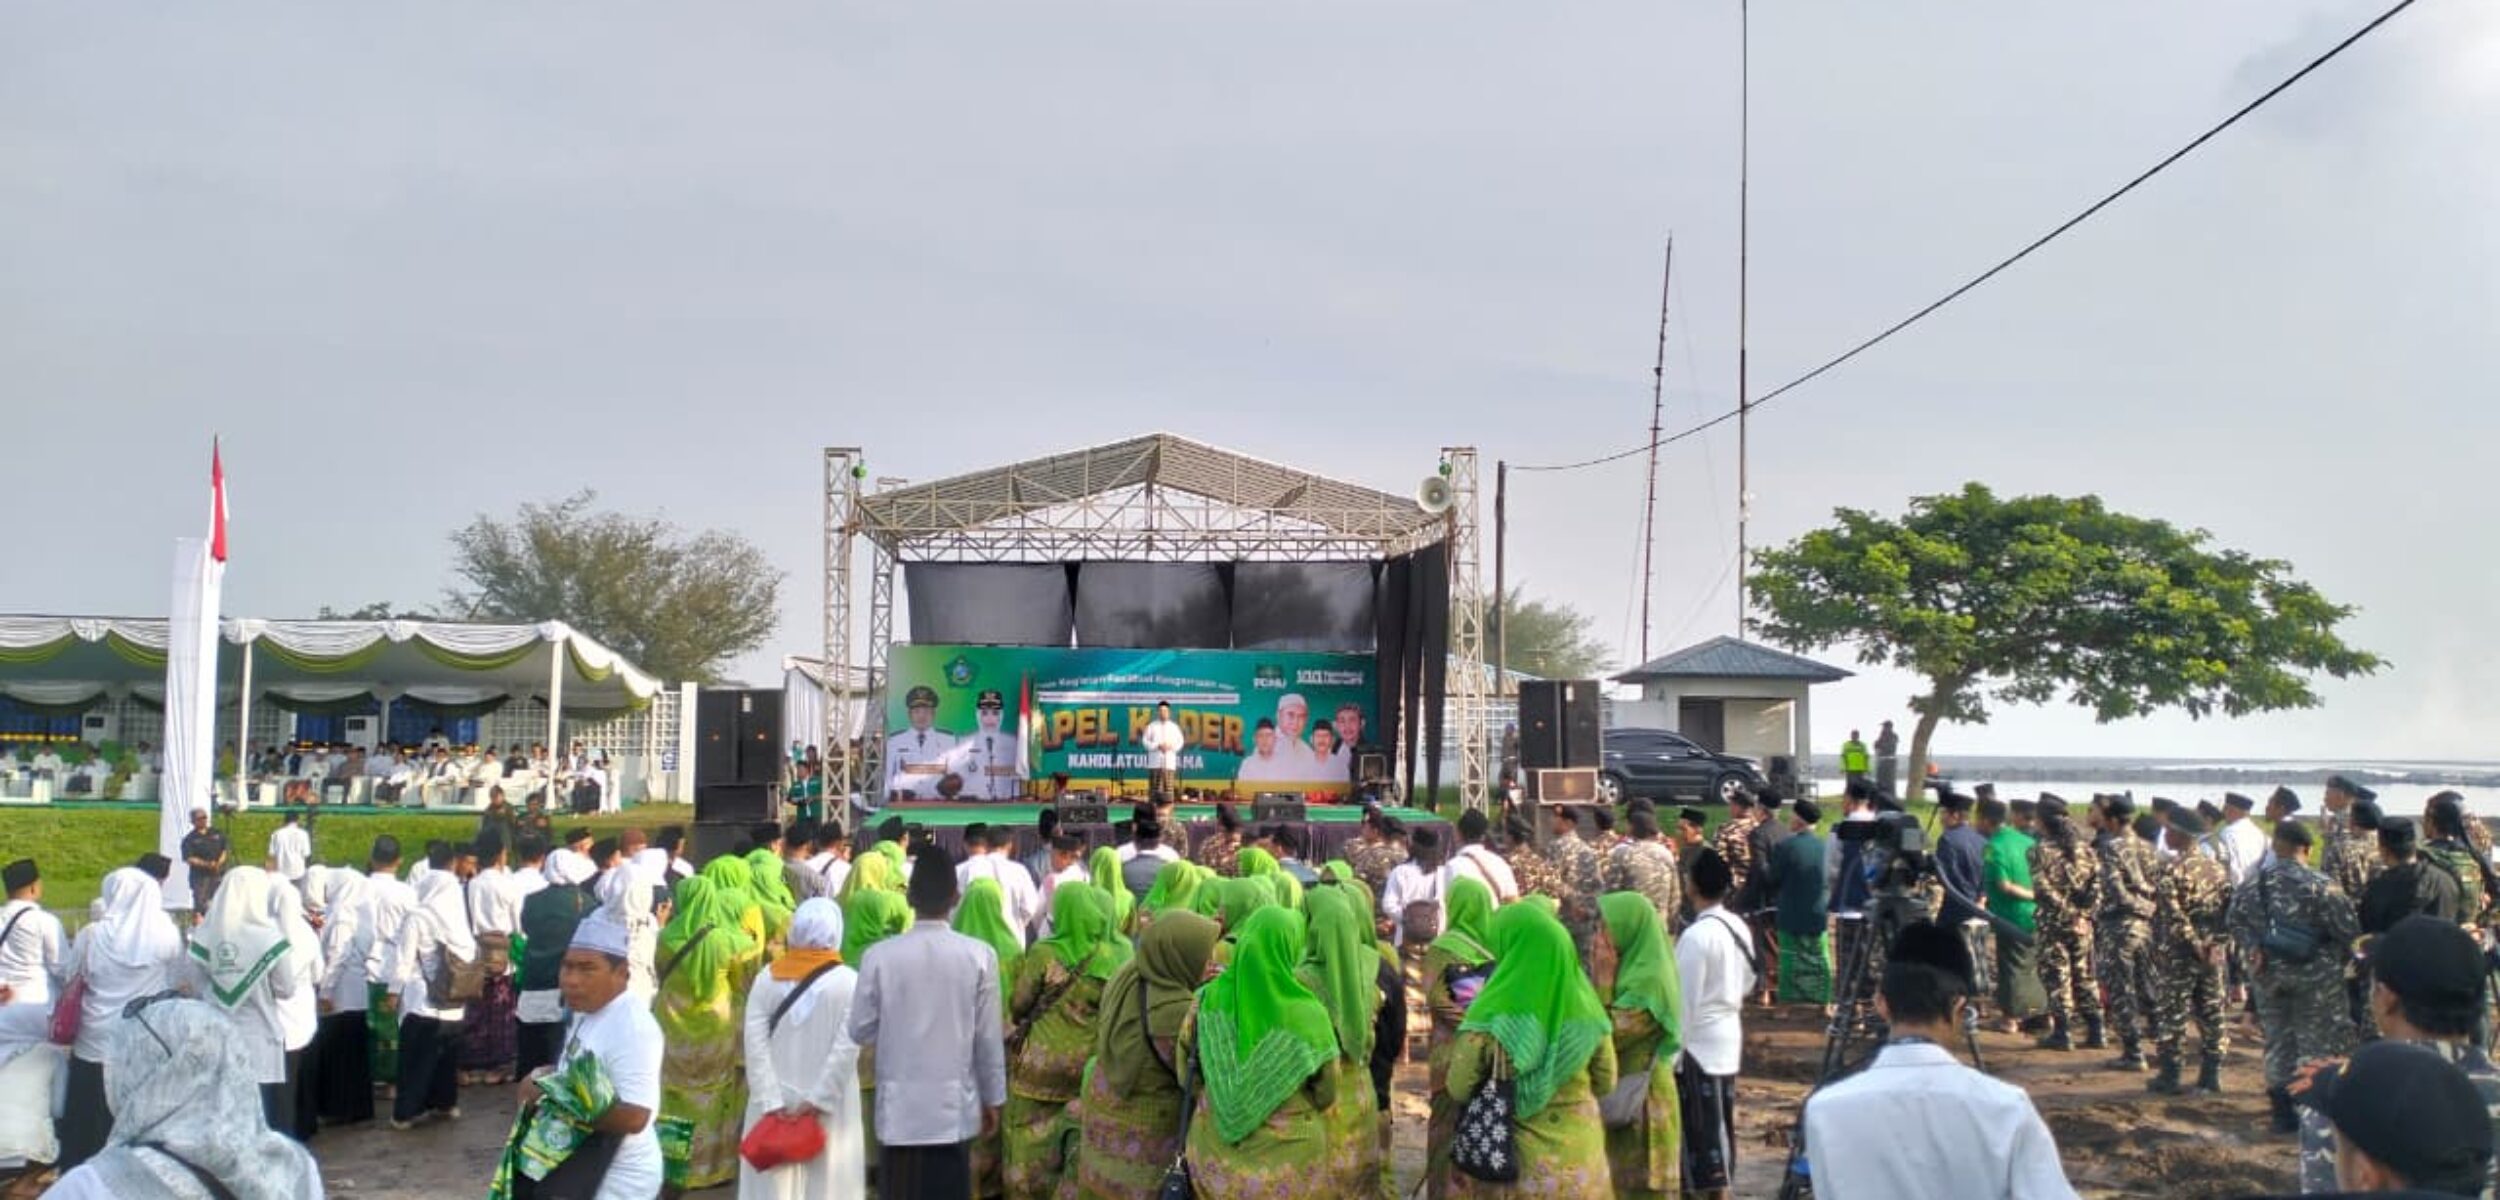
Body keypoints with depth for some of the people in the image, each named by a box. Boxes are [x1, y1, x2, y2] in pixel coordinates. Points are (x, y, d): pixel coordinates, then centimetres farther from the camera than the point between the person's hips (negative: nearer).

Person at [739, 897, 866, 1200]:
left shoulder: (767, 977, -1)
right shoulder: (848, 981, -7)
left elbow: (755, 1044, -7)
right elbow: (847, 1049, -15)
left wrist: (771, 1103, -9)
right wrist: (819, 1100, -13)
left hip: (776, 1103, 2)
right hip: (828, 1108, -2)